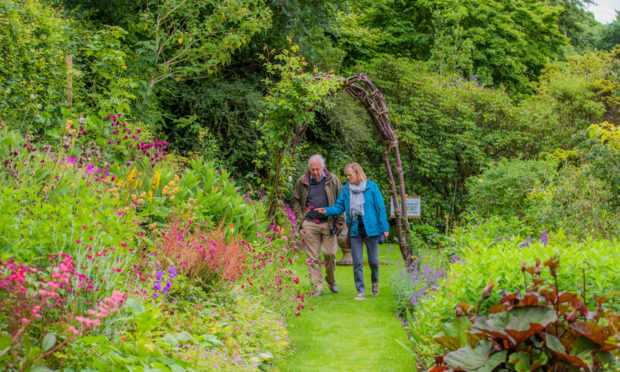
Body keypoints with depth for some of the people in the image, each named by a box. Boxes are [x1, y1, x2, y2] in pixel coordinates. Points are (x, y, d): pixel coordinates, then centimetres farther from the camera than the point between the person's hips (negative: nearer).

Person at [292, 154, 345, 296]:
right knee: (313, 257, -1)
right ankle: (317, 287, 4)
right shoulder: (302, 182, 4)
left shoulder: (333, 181, 1)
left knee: (330, 254, -1)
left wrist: (339, 221, 1)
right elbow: (296, 201, 14)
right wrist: (300, 219, 5)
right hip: (309, 225, 1)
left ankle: (331, 280, 25)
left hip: (328, 223, -1)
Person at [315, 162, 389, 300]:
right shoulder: (346, 189, 5)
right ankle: (361, 291, 6)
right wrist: (327, 211, -13)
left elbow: (380, 207, -2)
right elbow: (339, 207, 7)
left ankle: (375, 281, 34)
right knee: (357, 262, -1)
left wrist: (384, 227, -5)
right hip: (355, 229, 2)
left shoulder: (371, 187, -4)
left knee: (373, 260, 5)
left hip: (370, 227, -2)